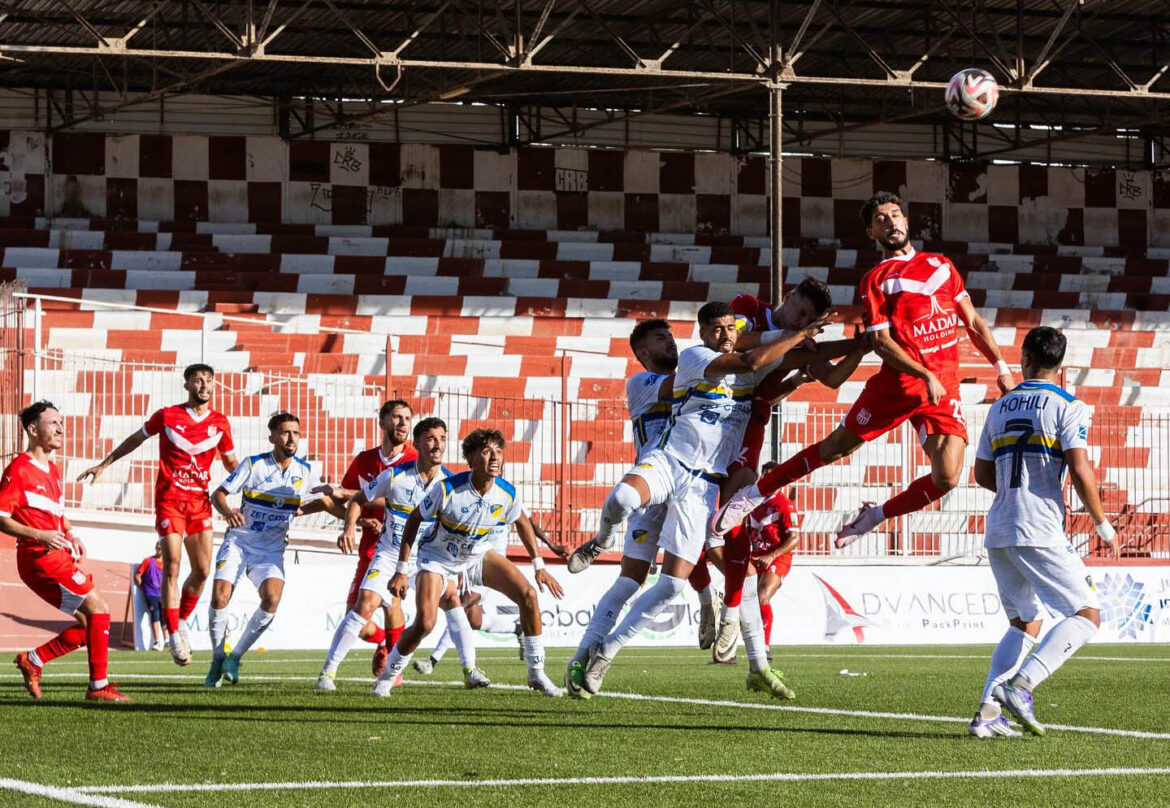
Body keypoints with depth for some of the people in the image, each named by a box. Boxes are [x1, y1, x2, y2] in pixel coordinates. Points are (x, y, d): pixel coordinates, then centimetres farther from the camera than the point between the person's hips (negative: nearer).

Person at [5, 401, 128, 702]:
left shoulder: (51, 470, 20)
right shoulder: (19, 469, -9)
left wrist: (71, 536, 10)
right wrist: (39, 535, -25)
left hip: (59, 557, 9)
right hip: (41, 558, -9)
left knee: (88, 624, 7)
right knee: (99, 609, -12)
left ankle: (32, 661, 16)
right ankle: (98, 686, -9)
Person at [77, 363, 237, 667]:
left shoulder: (220, 423, 6)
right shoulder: (167, 416, 0)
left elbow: (231, 463, 18)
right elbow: (136, 439, 14)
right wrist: (103, 465, 17)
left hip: (200, 500, 3)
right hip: (169, 497, -3)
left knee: (202, 570, 0)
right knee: (172, 567, -12)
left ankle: (181, 621, 22)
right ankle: (174, 635, -7)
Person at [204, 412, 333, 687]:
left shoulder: (304, 472, 2)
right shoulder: (253, 465, -7)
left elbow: (323, 501, 17)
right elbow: (218, 494, -8)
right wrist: (228, 511, -29)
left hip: (270, 550, 2)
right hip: (238, 541, -2)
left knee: (272, 598, -24)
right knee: (220, 596, -20)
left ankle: (235, 656, -7)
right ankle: (218, 658, 4)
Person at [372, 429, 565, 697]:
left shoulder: (507, 493, -18)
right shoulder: (447, 489, -30)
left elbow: (522, 523, 5)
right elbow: (414, 520, -16)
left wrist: (539, 567, 4)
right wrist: (401, 571, -16)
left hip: (478, 555, 4)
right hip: (438, 557, -4)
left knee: (528, 595, -12)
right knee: (424, 624, -21)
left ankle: (537, 674, 2)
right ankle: (387, 676, 6)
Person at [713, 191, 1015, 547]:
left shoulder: (941, 265, 16)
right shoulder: (876, 279, 2)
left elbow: (972, 321, 21)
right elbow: (881, 342, -8)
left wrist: (1001, 366, 13)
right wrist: (926, 375, -19)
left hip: (944, 389, 3)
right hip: (895, 383, -3)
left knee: (946, 478, -12)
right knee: (835, 447, 4)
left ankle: (876, 515, 12)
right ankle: (754, 493, 19)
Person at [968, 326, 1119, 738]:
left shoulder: (999, 408, 14)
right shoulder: (1068, 407, -4)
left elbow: (983, 474, 19)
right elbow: (1080, 471, -14)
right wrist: (1103, 525, -3)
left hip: (998, 532, 7)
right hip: (1039, 533, -7)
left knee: (1025, 623, 17)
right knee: (1087, 615, -2)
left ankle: (987, 711, 4)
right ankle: (1020, 686, -18)